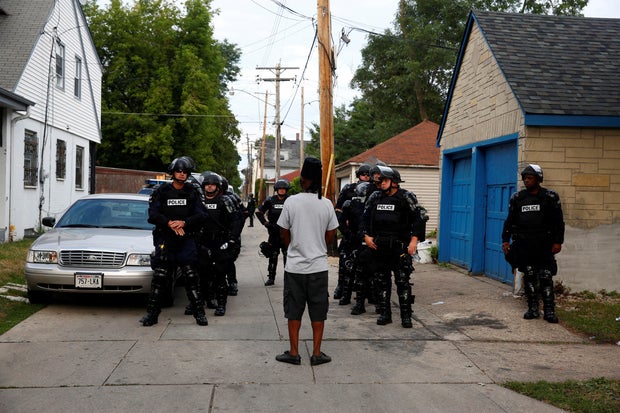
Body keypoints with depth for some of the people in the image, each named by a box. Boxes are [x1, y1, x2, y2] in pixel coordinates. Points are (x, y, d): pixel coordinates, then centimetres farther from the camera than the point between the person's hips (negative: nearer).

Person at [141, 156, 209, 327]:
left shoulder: (192, 193, 8)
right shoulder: (161, 192, 5)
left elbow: (201, 215, -1)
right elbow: (153, 215, -3)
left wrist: (184, 223, -16)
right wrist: (169, 223, -18)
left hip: (186, 238, 0)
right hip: (164, 238, 0)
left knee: (190, 274, -4)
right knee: (159, 276, -1)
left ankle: (199, 312, 2)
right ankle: (152, 313, 7)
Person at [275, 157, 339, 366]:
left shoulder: (291, 202, -9)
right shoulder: (326, 204, -5)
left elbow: (284, 233, 0)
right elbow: (331, 235, 2)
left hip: (295, 266, -1)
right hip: (319, 266, 1)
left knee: (294, 311, 10)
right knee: (318, 311, 10)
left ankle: (294, 353, 17)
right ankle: (317, 353, 16)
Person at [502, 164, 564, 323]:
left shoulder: (550, 197, 0)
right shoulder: (517, 198, 8)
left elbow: (558, 221, 1)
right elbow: (510, 220, 11)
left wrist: (558, 241, -4)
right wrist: (505, 239, 5)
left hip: (544, 245, -3)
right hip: (523, 244, 3)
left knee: (546, 277, -3)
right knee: (529, 276, 6)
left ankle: (549, 310, 4)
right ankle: (533, 308, 14)